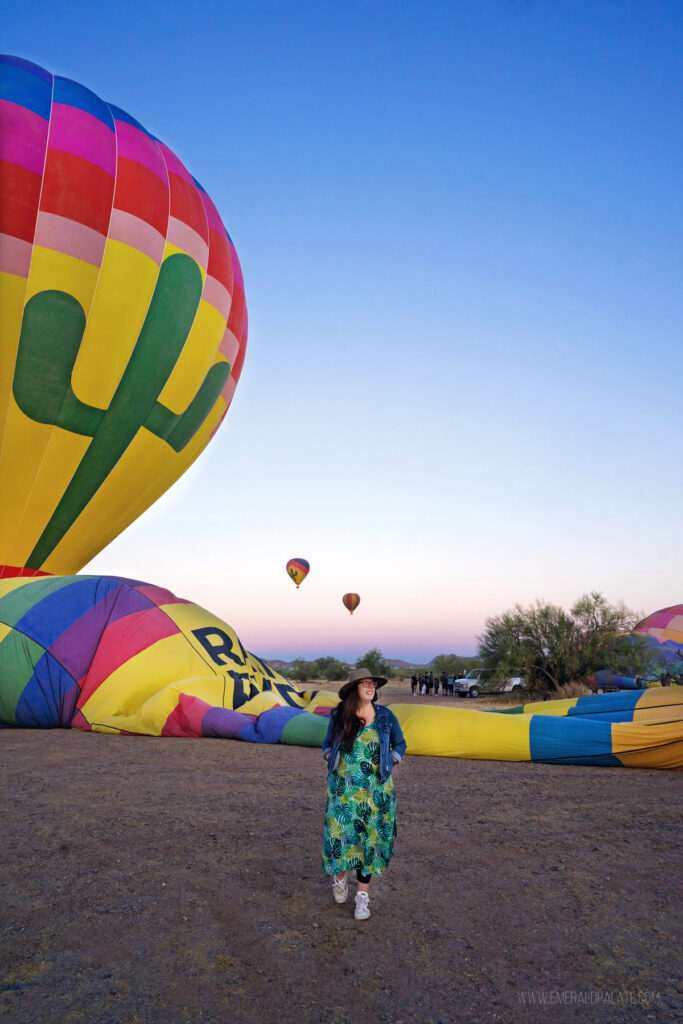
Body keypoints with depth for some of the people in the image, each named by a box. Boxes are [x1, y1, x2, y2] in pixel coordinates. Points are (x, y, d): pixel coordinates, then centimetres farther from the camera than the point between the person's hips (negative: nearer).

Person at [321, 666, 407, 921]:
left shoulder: (385, 716, -4)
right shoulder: (338, 716, -3)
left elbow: (399, 744, 11)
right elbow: (327, 743, 12)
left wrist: (389, 764, -3)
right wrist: (330, 759, -6)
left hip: (375, 790, 0)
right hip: (343, 787, 0)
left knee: (369, 839, 5)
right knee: (339, 833, -4)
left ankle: (363, 896, 21)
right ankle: (339, 876, 27)